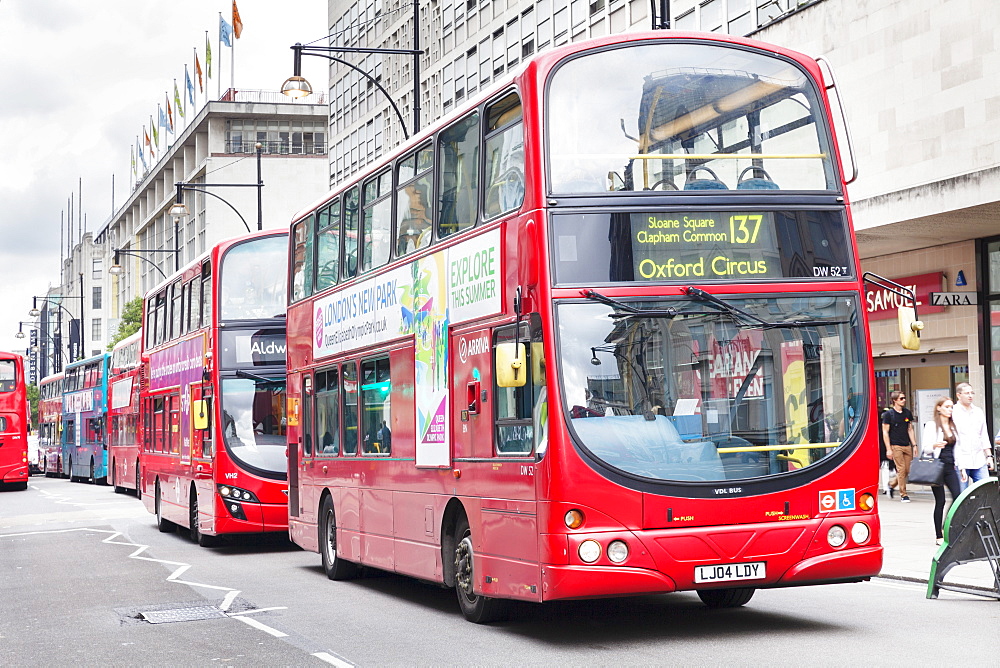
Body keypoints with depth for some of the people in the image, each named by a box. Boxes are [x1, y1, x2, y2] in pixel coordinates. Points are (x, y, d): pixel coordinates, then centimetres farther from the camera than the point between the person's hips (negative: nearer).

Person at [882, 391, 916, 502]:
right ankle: (903, 494, 1)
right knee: (901, 470, -8)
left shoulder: (907, 413, 12)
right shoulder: (888, 414, -3)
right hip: (895, 446, -5)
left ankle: (892, 485, 26)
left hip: (907, 446, 5)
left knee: (907, 470, 3)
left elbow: (910, 429, 18)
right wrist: (888, 449, -10)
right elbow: (885, 432, -4)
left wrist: (914, 445, 11)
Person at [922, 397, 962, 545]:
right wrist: (935, 446, -25)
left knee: (958, 496, -11)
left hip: (950, 467, 5)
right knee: (940, 501, -4)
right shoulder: (931, 426, -1)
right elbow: (926, 449, -5)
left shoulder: (953, 426, 15)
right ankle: (939, 536, 1)